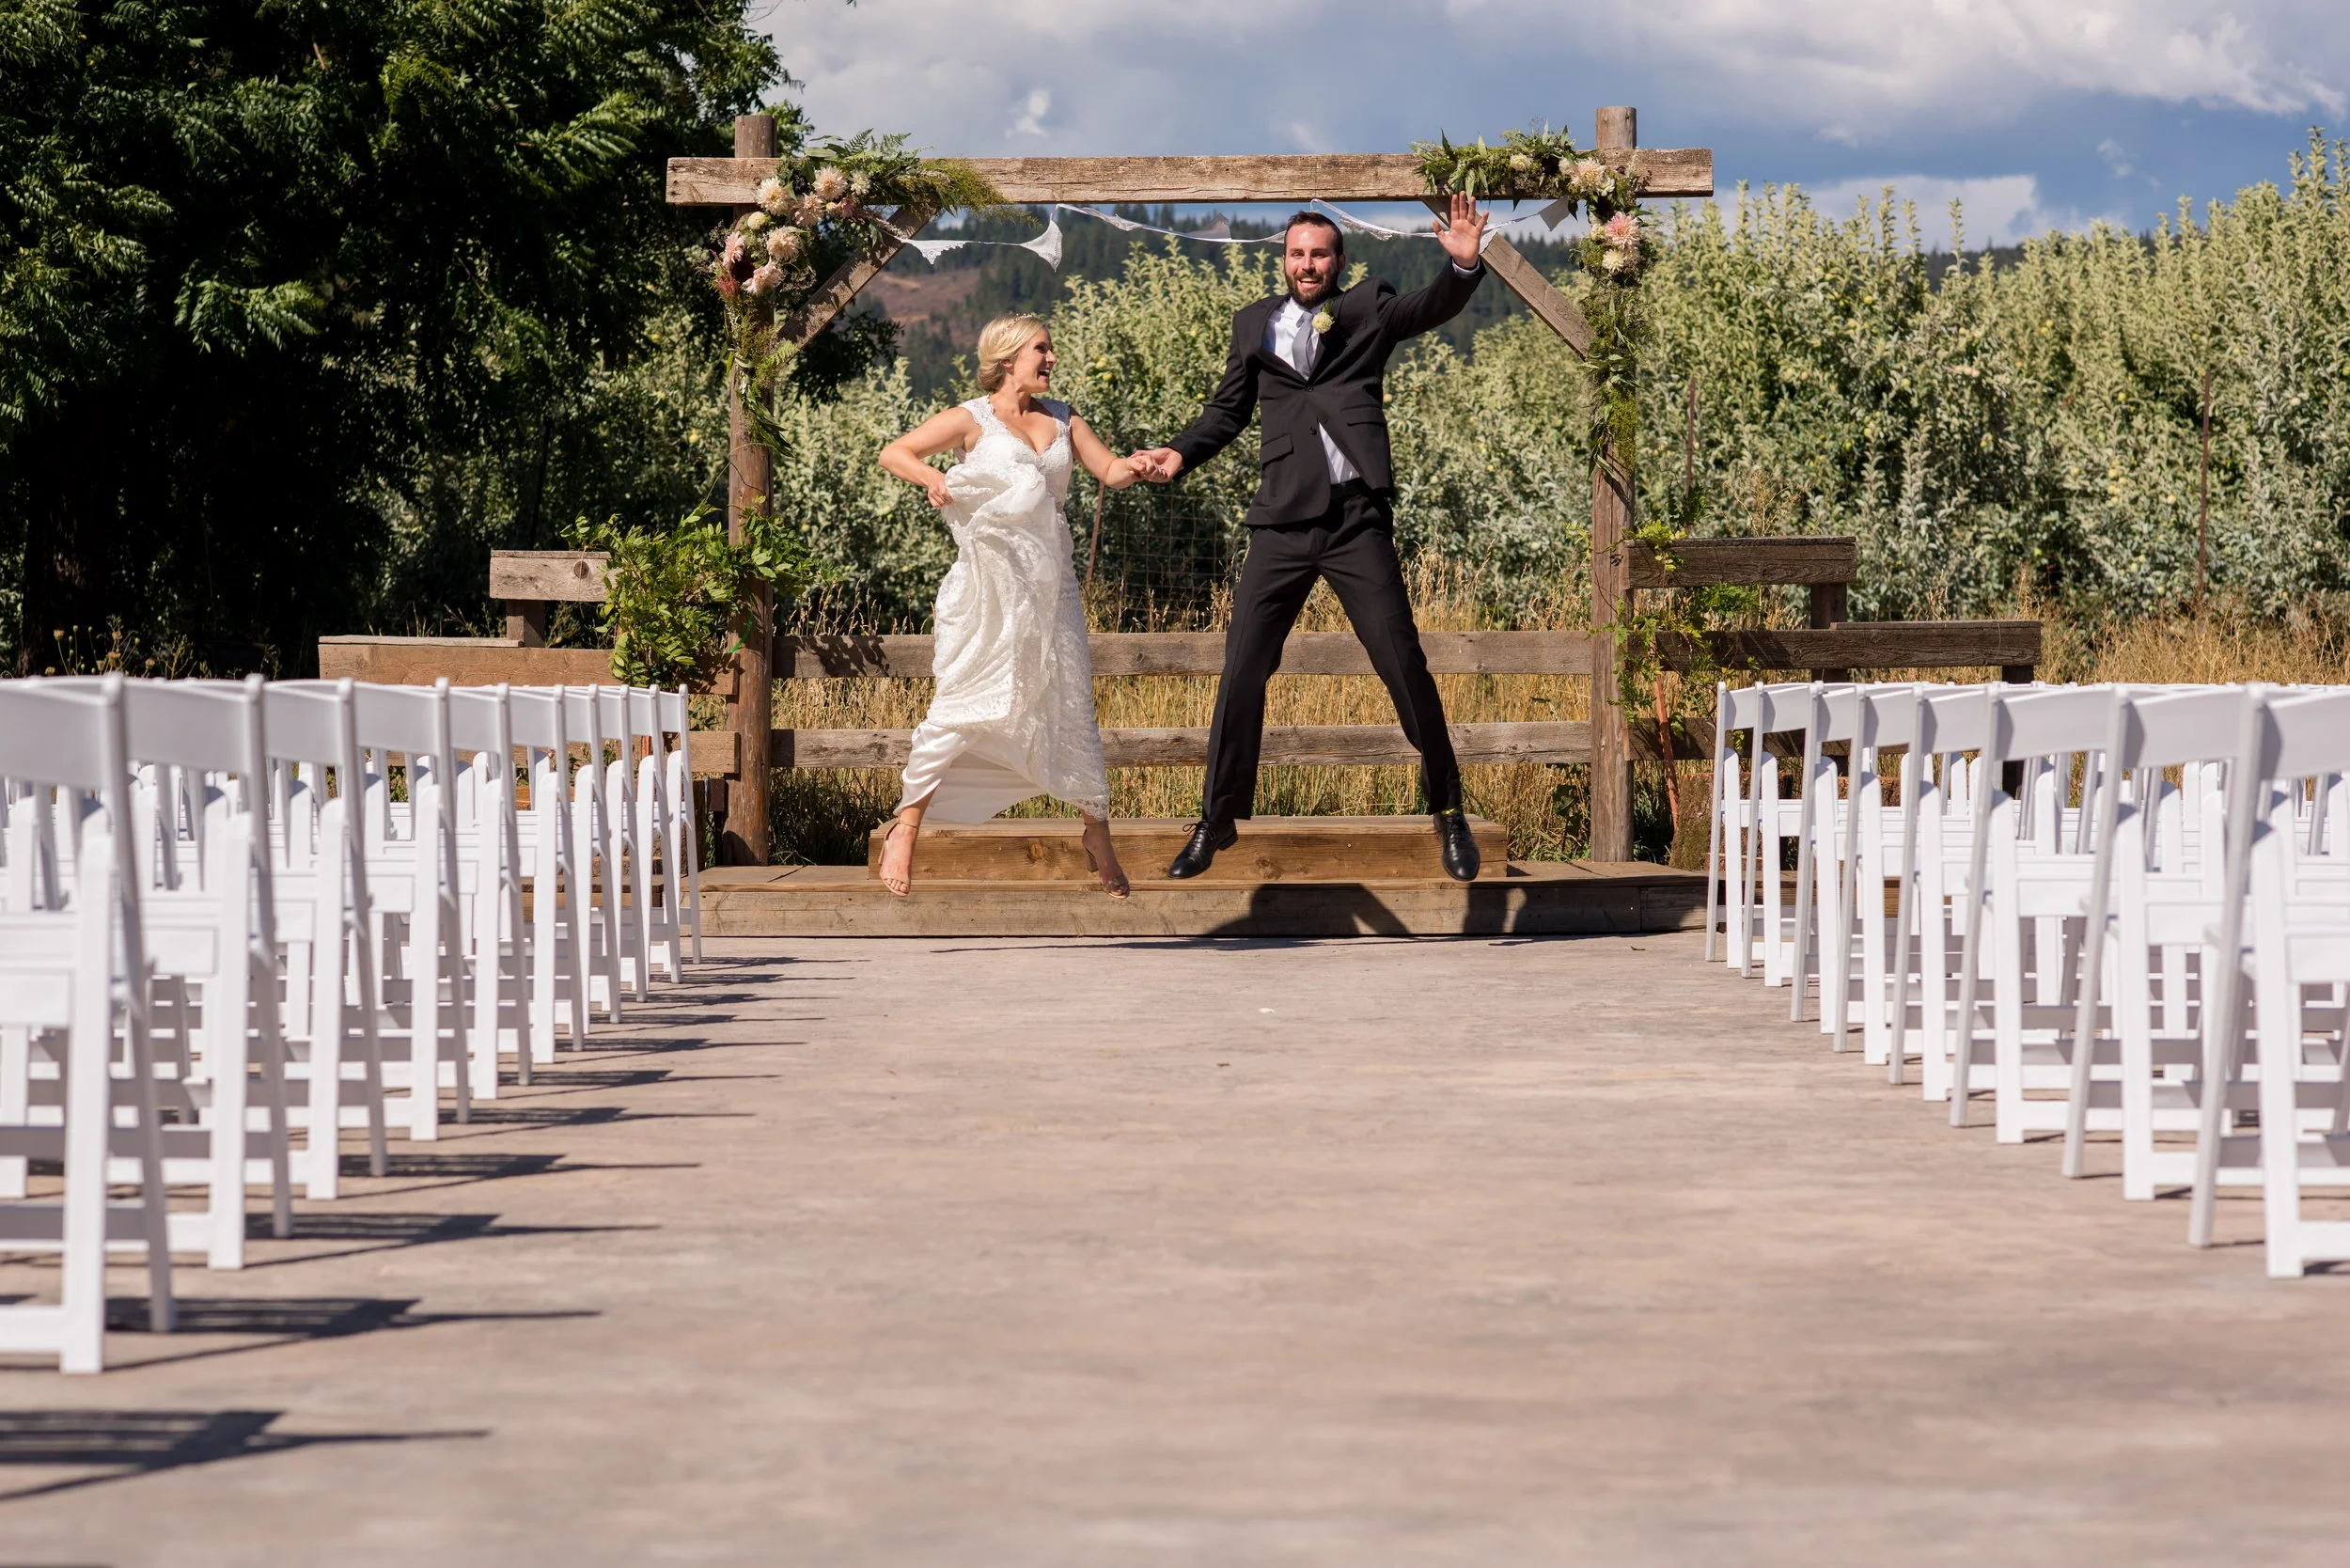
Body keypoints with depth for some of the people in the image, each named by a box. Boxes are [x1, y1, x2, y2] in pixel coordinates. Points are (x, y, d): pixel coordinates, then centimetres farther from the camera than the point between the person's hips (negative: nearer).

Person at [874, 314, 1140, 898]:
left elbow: (1110, 471, 11)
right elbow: (892, 453, -1)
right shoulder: (973, 420, -1)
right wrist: (934, 478, -19)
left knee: (1071, 704, 4)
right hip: (988, 583, -4)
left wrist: (1139, 466, -11)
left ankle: (1097, 835, 14)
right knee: (962, 704, -8)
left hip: (1049, 584, 4)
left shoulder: (1061, 419, 14)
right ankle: (906, 827, 2)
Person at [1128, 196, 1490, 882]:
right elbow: (1228, 408, 21)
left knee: (1402, 665, -2)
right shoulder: (1254, 324, 14)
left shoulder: (1369, 309, 8)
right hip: (1282, 522, 2)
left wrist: (1464, 265, -29)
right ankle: (1218, 819, 13)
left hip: (1358, 520, -2)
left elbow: (1433, 308, -9)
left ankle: (1448, 811, 11)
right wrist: (1180, 454, 4)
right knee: (1242, 671, 1)